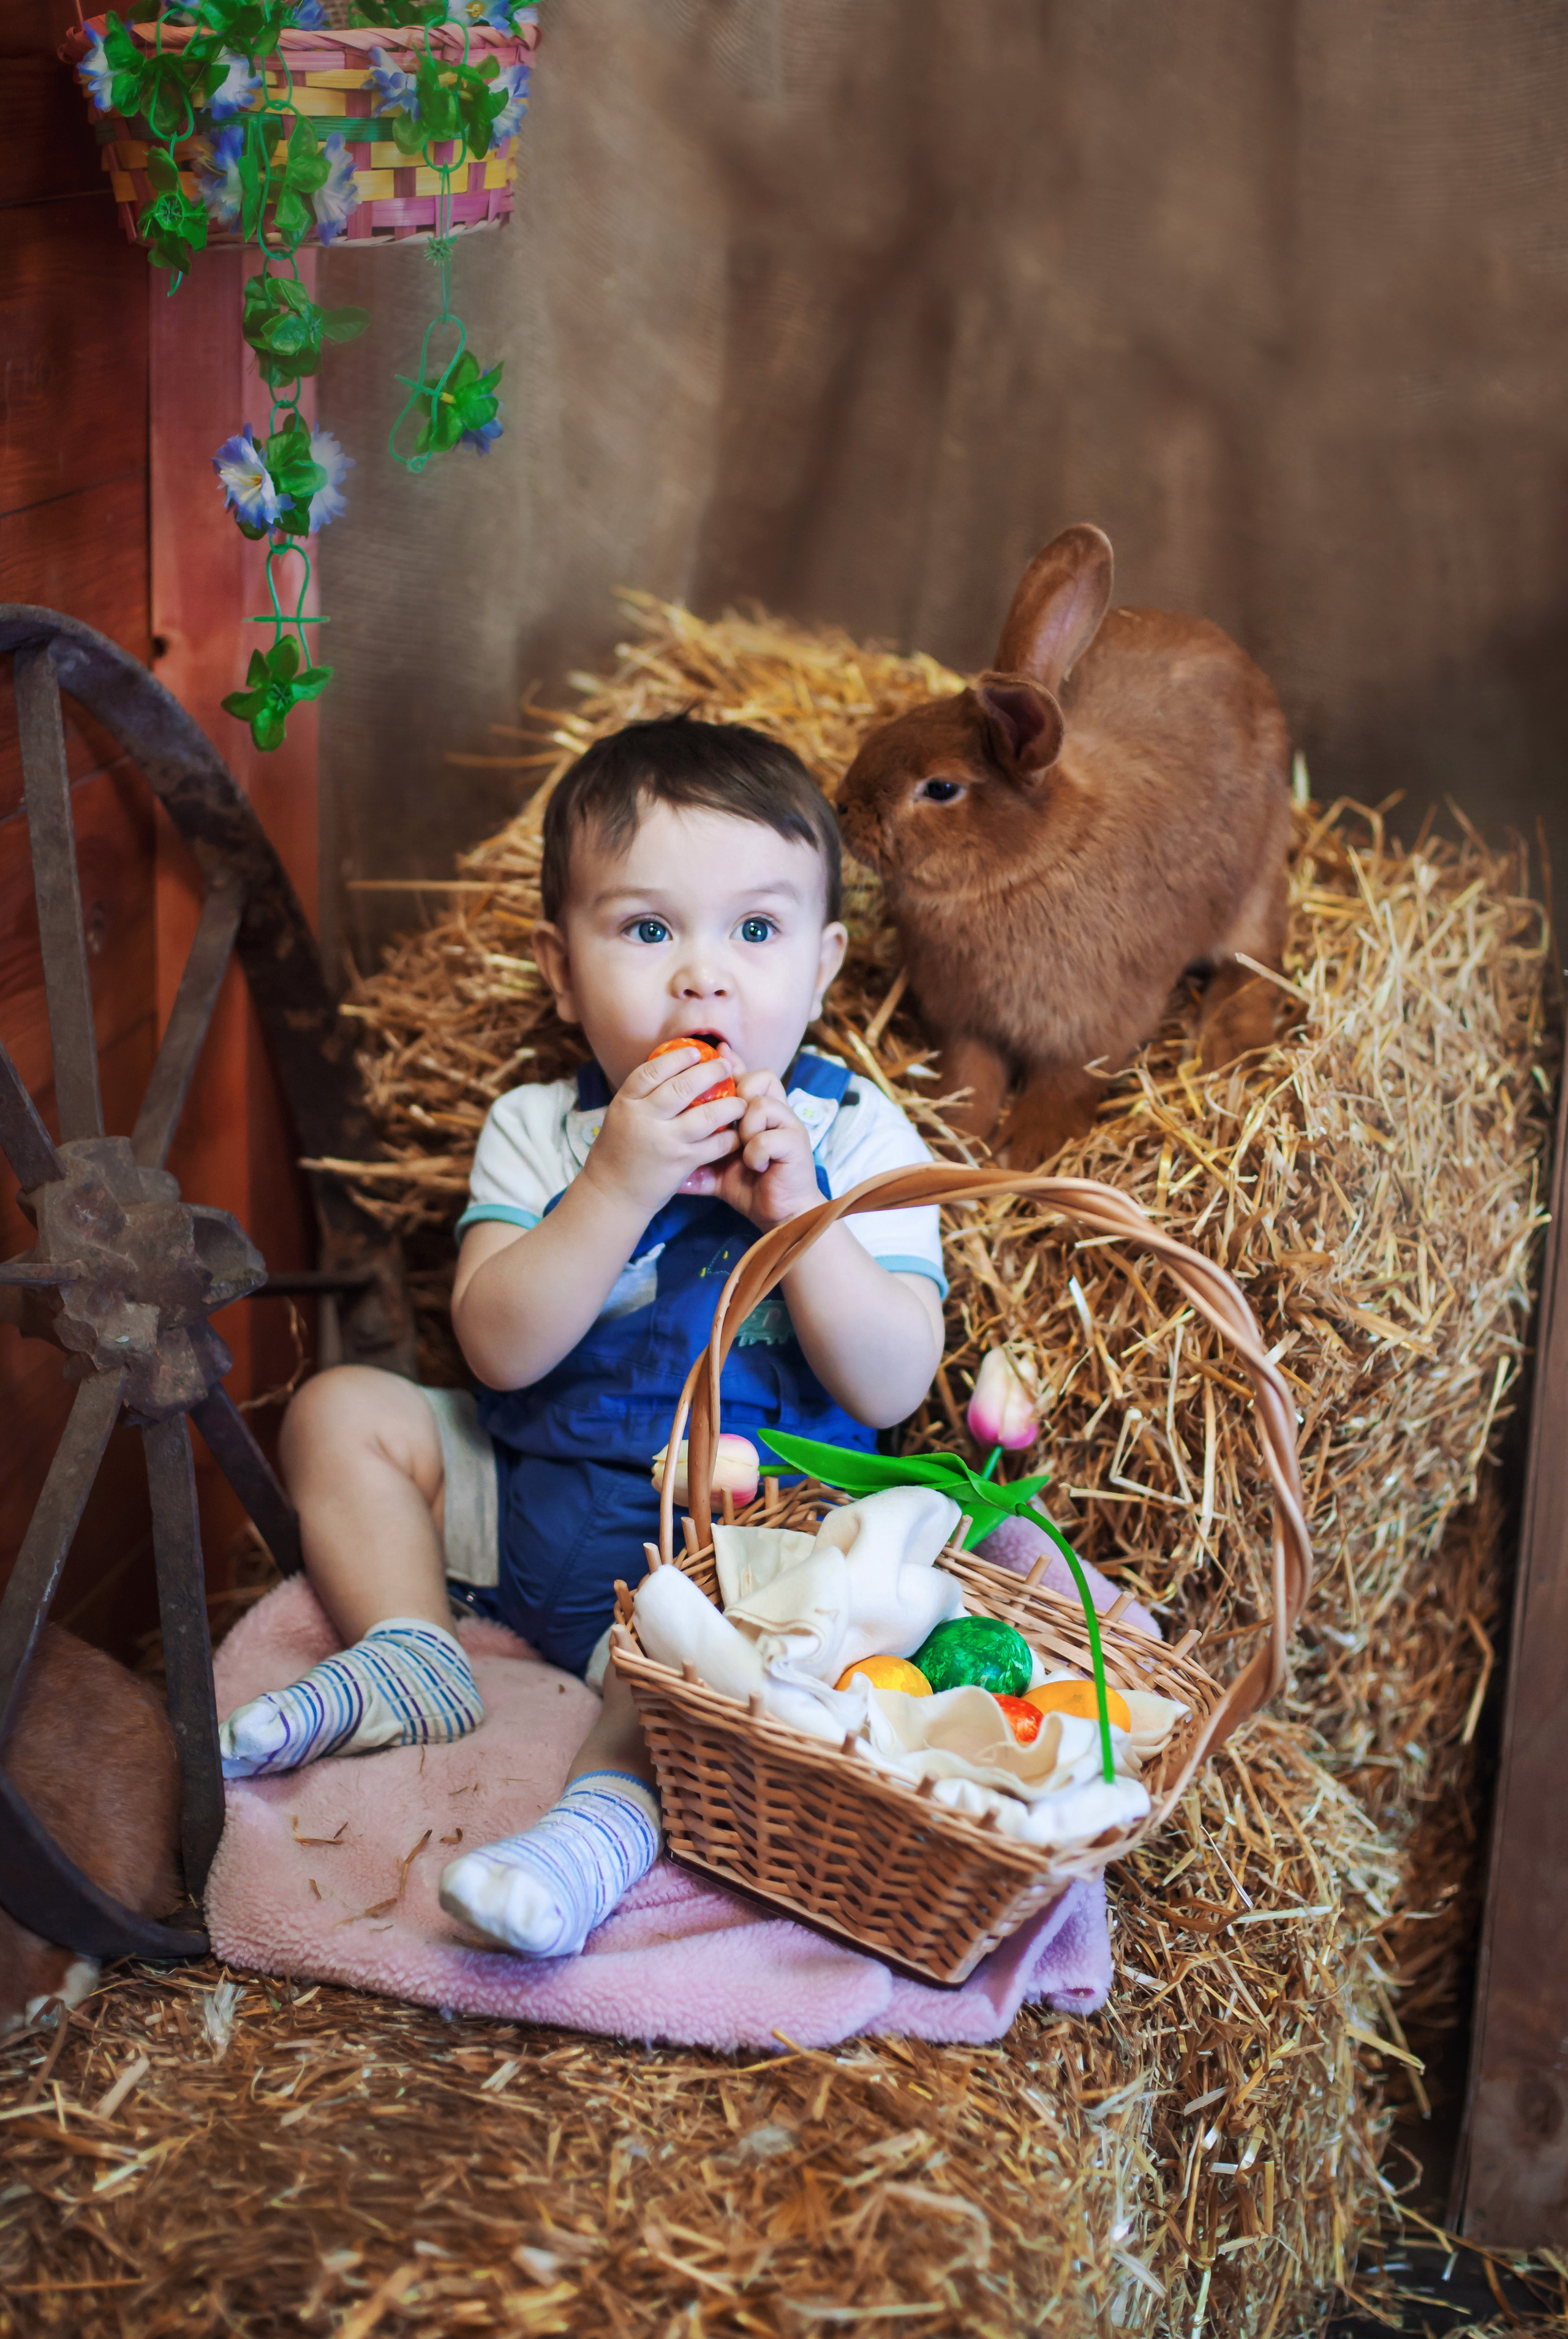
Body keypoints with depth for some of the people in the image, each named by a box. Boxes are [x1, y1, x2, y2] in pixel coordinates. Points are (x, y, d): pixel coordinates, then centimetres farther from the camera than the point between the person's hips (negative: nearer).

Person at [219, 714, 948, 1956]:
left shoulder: (855, 1139, -7)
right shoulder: (538, 1131, -2)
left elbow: (890, 1390, -14)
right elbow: (500, 1352, -17)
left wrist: (796, 1212, -27)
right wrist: (618, 1186, -28)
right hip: (526, 1491, 5)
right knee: (345, 1409, -2)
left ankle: (619, 1789, -34)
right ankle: (409, 1654, 0)